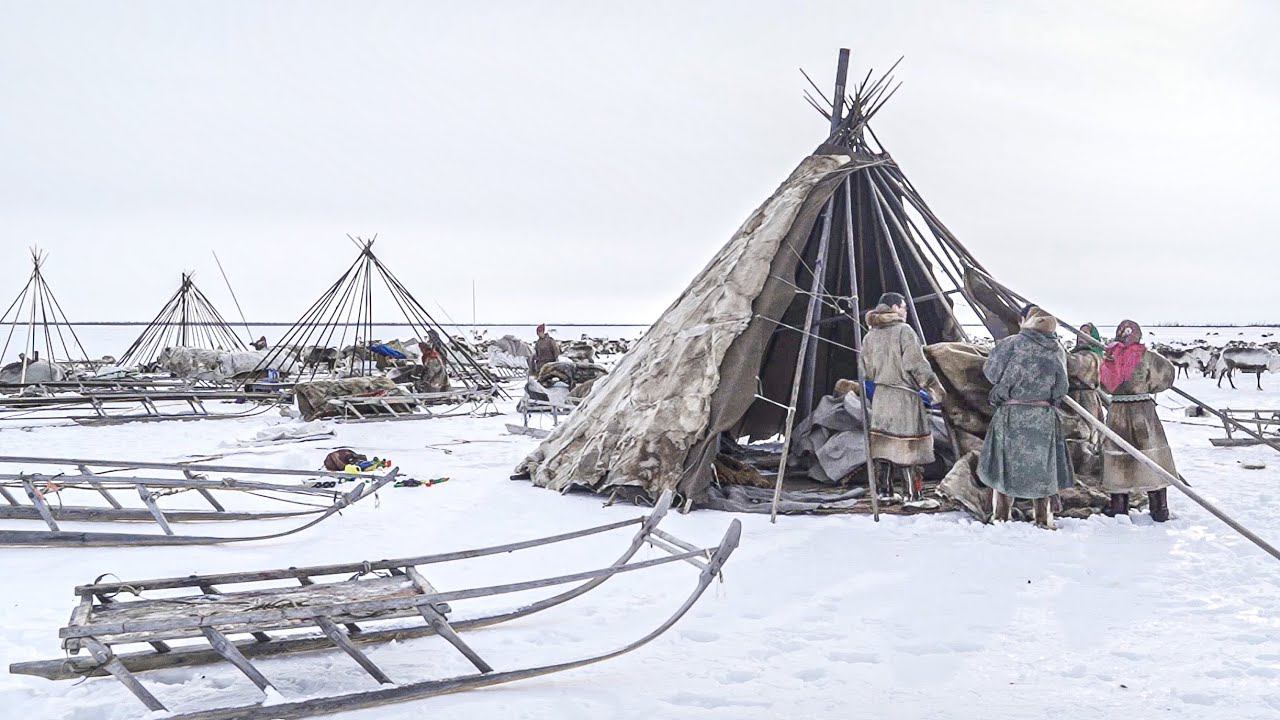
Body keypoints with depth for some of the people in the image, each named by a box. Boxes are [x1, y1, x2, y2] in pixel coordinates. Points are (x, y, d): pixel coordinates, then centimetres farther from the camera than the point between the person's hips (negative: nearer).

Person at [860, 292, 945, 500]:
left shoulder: (870, 336, 10)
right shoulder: (904, 331, -8)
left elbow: (867, 371, 12)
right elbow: (916, 364, -12)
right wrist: (934, 387, -4)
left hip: (880, 397, 6)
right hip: (904, 396, -6)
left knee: (883, 442, 9)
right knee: (907, 446, -2)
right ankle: (913, 493, 1)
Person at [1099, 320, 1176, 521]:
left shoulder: (1109, 358, 0)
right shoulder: (1145, 356, -9)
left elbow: (1105, 385, 10)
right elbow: (1168, 372, 2)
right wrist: (1148, 387, 12)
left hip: (1117, 411, 3)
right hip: (1143, 409, -3)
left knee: (1118, 455, 11)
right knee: (1152, 456, 5)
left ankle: (1118, 506, 13)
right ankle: (1159, 508, 7)